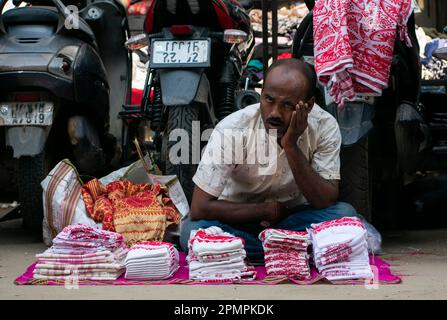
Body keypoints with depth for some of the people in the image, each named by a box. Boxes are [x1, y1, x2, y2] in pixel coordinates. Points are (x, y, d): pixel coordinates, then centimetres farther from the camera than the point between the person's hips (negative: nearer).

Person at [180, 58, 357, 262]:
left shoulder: (325, 127, -15)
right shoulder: (232, 129, -22)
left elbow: (326, 202, -20)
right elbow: (199, 208, -21)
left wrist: (291, 146, -29)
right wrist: (267, 210, -16)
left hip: (293, 219, 1)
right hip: (238, 220, -1)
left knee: (344, 214, -26)